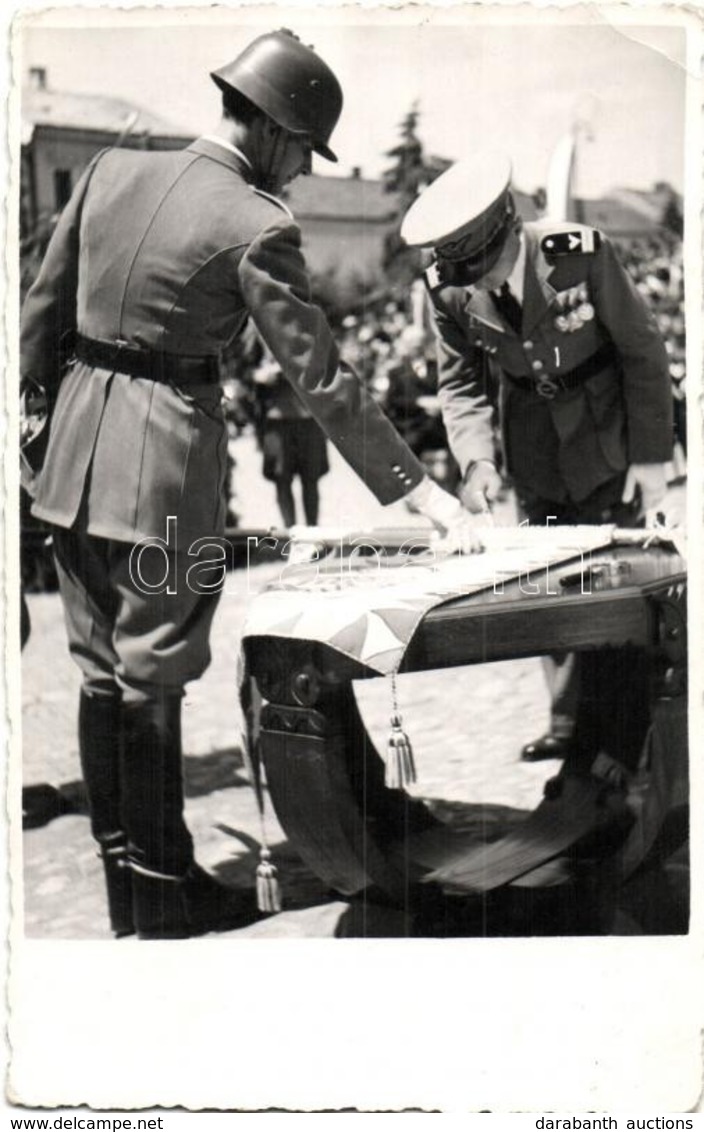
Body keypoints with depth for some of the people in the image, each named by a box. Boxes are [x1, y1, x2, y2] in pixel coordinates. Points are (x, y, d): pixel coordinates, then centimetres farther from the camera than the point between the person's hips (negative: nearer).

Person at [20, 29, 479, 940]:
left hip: (75, 451, 7)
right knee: (152, 676, 4)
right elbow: (320, 378, -13)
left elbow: (42, 310, 10)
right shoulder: (255, 226, -13)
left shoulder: (110, 170, 5)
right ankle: (164, 895, 18)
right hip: (166, 462, -7)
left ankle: (122, 881, 27)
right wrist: (417, 491, -9)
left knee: (101, 668, 14)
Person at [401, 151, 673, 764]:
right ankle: (570, 724, 17)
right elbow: (461, 384, -3)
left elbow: (643, 351, -14)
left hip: (609, 446, -3)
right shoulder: (447, 289, -14)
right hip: (536, 459, 4)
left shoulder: (581, 252, -24)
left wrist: (651, 456, -14)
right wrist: (477, 458, -21)